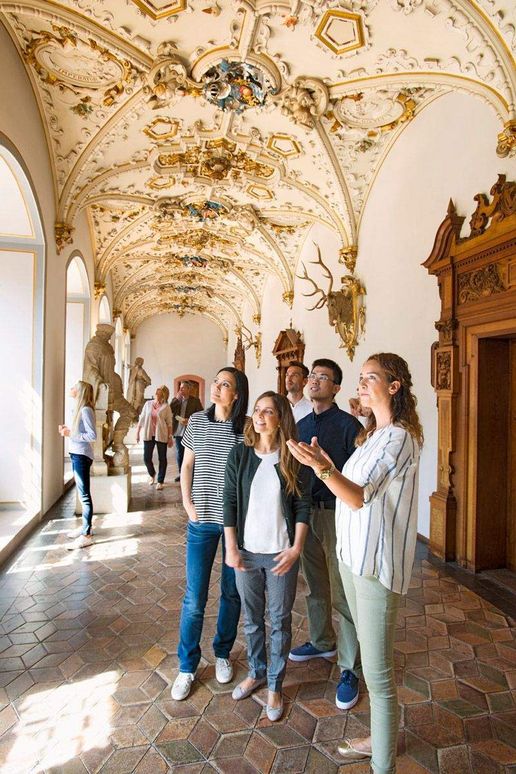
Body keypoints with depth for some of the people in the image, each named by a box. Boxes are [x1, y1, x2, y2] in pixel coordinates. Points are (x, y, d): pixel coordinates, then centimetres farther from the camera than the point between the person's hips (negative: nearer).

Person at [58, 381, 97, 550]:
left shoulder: (85, 410, -16)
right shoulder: (79, 409, 13)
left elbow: (92, 436, -20)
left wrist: (70, 434, -19)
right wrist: (68, 430, 5)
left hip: (81, 456, -10)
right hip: (76, 454, 10)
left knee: (84, 495, -5)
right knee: (83, 494, 17)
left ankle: (86, 535, 1)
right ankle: (86, 527, 28)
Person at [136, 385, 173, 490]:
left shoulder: (166, 407, -3)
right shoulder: (148, 404, 5)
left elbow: (169, 423, -2)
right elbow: (141, 418, 8)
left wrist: (170, 437, -5)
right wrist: (137, 432, 6)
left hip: (161, 435, -2)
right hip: (148, 435, 3)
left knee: (162, 458, 4)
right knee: (146, 458, 5)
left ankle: (160, 481, 17)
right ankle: (152, 474, 34)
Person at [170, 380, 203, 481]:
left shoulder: (195, 400, -4)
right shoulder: (175, 399, 7)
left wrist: (189, 420, -17)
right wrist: (176, 399, -13)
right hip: (178, 431, 4)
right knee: (179, 453, 12)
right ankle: (180, 472, 25)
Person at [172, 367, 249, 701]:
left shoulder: (247, 427, -8)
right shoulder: (197, 421, 0)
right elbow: (187, 465, 8)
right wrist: (187, 503, -1)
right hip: (202, 520, 1)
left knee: (232, 592, 15)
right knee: (195, 596, 7)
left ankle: (223, 653, 39)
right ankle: (187, 666, 28)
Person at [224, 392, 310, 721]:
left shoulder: (293, 459, -9)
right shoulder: (239, 454, -6)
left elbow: (303, 506, -5)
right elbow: (230, 502, -2)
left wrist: (296, 548, -10)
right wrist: (231, 548, -4)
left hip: (281, 554, -2)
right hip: (246, 552, 2)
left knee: (280, 620, 13)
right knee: (252, 618, 20)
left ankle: (275, 685, 34)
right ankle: (256, 671, 43)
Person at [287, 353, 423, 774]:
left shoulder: (399, 437, -16)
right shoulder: (372, 434, 13)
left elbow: (360, 498, -23)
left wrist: (320, 467, -37)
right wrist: (328, 465, 6)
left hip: (377, 563, -9)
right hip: (353, 554, 9)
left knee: (378, 674, 4)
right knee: (372, 661, 24)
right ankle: (381, 738, 43)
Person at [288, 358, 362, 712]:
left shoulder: (348, 424, -11)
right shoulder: (301, 425, 9)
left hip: (336, 514, -6)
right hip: (306, 512, 7)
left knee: (343, 595, 1)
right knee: (314, 586, 21)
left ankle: (350, 670, 17)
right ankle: (322, 642, 43)